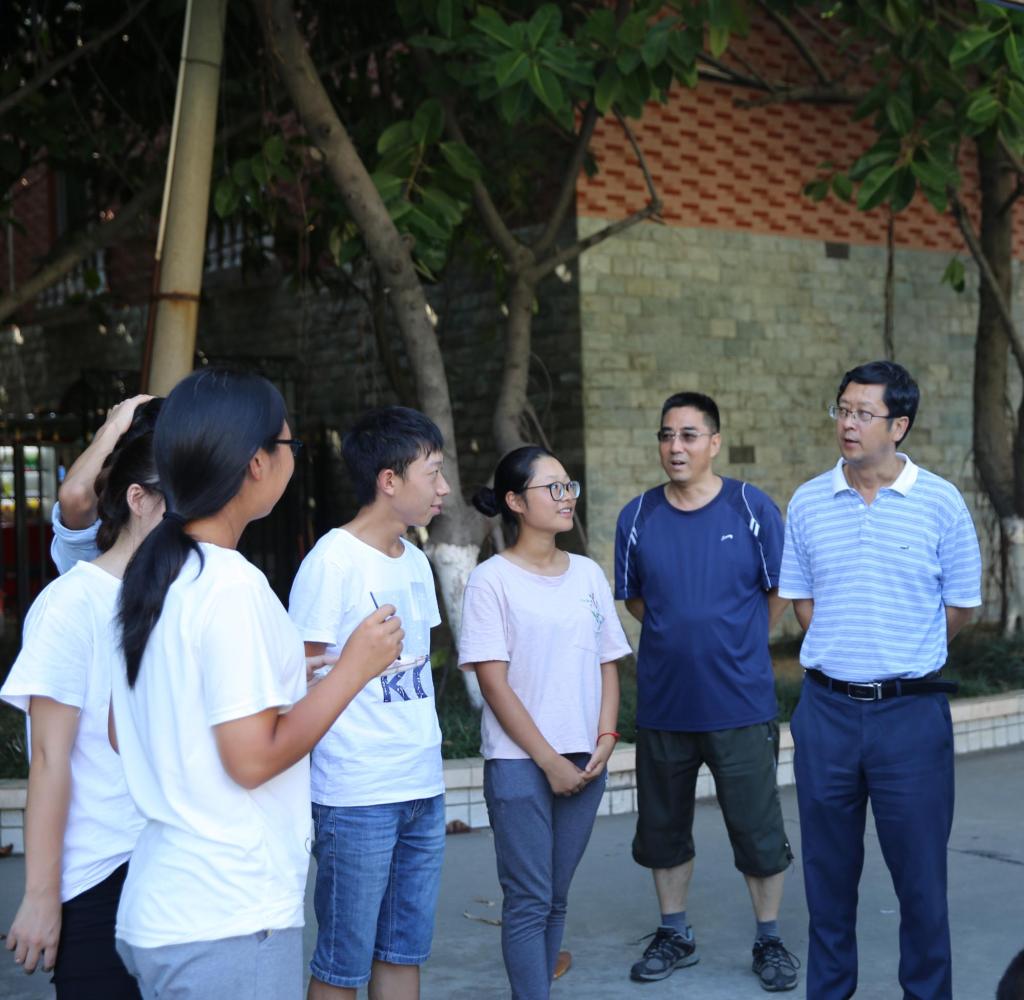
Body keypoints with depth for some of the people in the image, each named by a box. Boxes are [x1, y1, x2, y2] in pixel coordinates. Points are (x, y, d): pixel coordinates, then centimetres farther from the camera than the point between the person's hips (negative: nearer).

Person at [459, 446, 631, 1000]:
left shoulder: (588, 574, 10)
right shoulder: (492, 579, -6)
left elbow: (608, 664, 13)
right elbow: (494, 683, -10)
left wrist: (605, 739, -2)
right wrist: (549, 761, -12)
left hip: (585, 761, 5)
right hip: (519, 762, -5)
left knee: (555, 898, 10)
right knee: (529, 901, -4)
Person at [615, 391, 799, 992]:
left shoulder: (753, 508, -6)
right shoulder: (638, 516, 0)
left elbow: (779, 592, 4)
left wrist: (737, 645, 10)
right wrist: (682, 637, 9)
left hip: (741, 701, -2)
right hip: (663, 702, 3)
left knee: (759, 829, 5)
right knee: (663, 827, 14)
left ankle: (770, 940, 24)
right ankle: (675, 935, 32)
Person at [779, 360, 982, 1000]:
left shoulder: (941, 504, -4)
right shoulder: (808, 503, 4)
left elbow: (961, 609, 4)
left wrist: (900, 657, 10)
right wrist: (843, 656, 7)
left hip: (911, 712, -3)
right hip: (827, 709, 3)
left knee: (921, 871, 3)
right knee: (829, 872, 12)